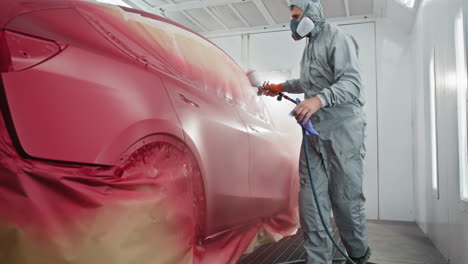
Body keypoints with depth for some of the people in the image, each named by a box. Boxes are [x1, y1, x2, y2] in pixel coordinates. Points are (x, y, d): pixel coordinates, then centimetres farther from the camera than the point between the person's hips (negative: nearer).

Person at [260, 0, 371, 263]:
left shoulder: (337, 38, -7)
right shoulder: (311, 45, 20)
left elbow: (351, 82, -20)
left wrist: (319, 99, -35)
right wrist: (281, 87, 38)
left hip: (342, 131, -8)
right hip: (314, 131, 8)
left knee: (346, 200, -2)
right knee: (311, 200, 0)